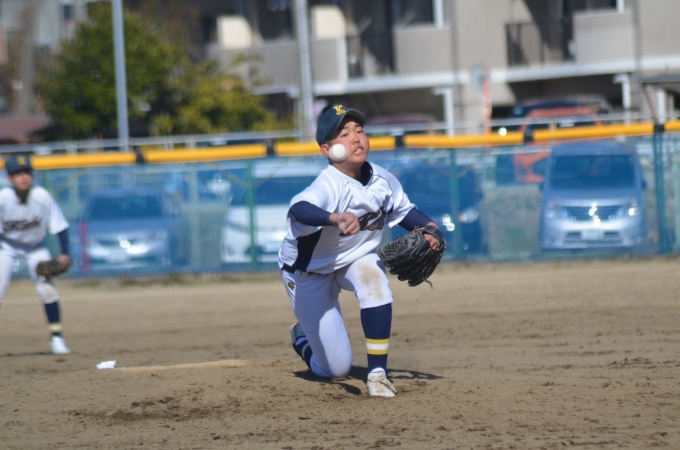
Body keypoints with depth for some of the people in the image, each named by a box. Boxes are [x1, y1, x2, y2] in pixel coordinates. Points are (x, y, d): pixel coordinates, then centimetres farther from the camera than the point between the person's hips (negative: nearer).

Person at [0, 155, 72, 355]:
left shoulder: (42, 197, -24)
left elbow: (60, 226, -15)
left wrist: (64, 254, -23)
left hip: (35, 246, 0)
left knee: (48, 289, -11)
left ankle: (56, 338, 1)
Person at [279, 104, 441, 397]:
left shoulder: (382, 180, -15)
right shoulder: (328, 187, -35)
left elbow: (404, 211, 6)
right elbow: (298, 209, -57)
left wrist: (429, 228, -15)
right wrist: (336, 218, -77)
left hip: (356, 259, 4)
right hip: (309, 272, -4)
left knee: (372, 275, -34)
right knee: (336, 368, -1)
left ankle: (377, 373, -24)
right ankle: (303, 339, 37)